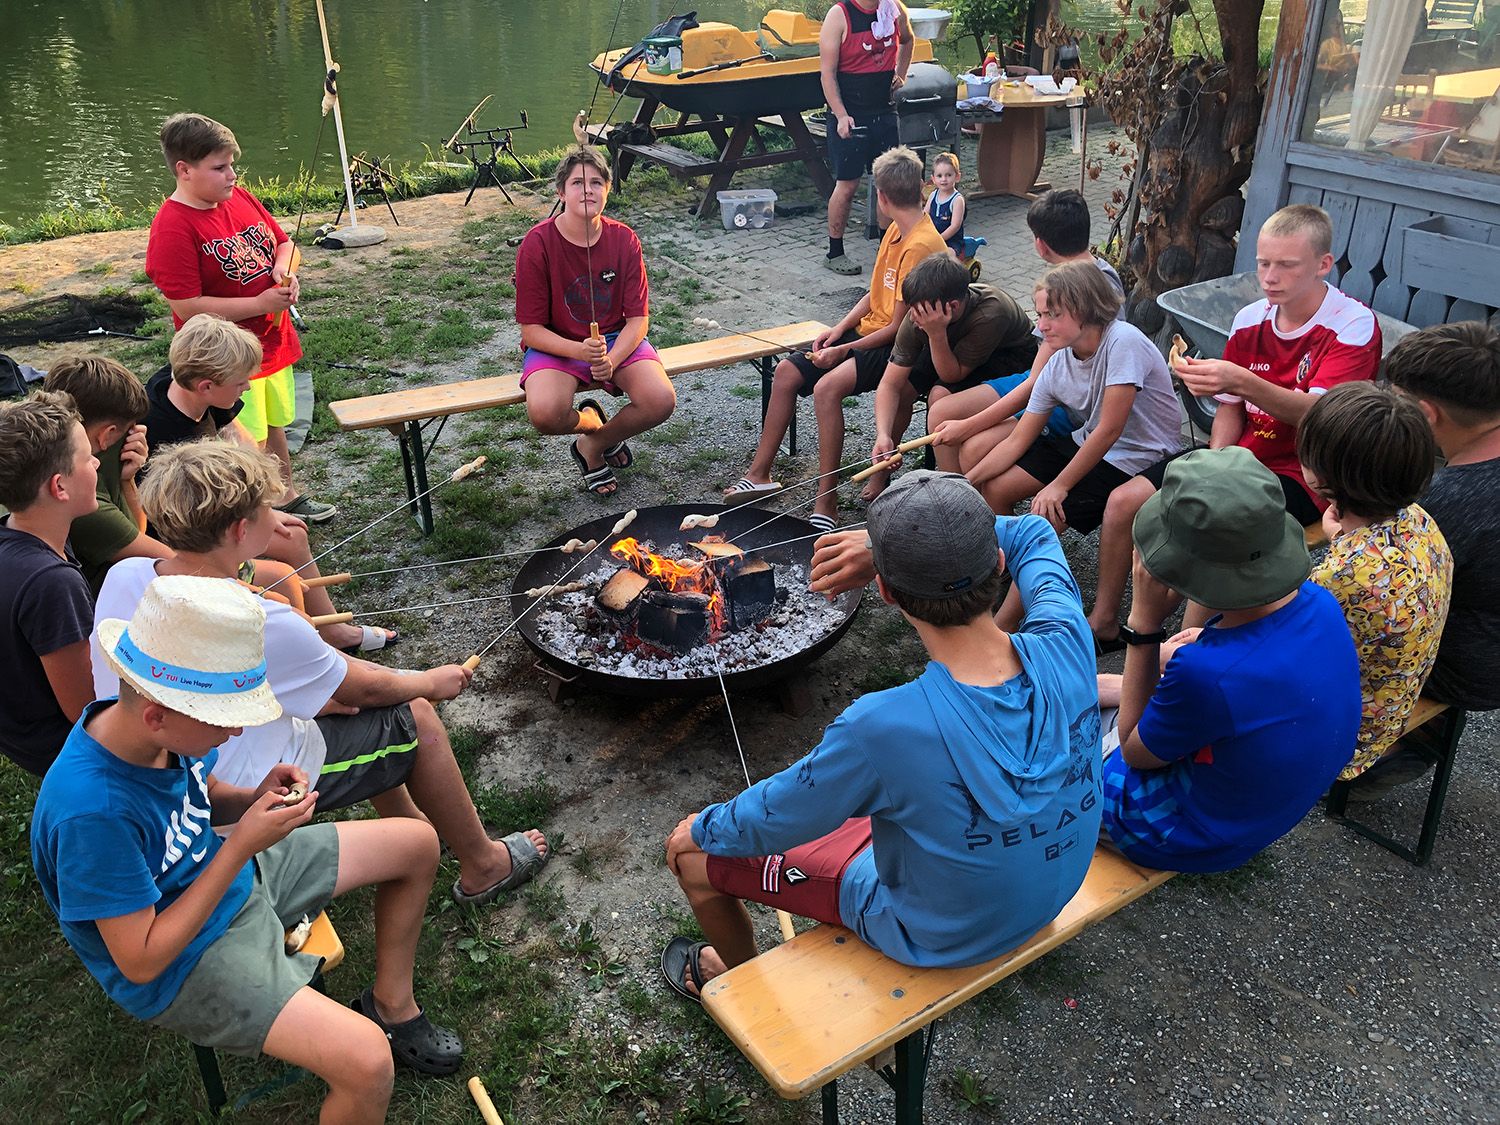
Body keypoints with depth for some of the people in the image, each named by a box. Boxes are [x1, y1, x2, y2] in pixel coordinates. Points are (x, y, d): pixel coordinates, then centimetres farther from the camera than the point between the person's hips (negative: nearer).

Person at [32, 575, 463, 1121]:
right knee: (367, 1063, -27)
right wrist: (244, 845, -30)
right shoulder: (91, 812, -36)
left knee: (417, 844, 11)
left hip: (229, 876, 8)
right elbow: (141, 961, -27)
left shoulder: (167, 727, -13)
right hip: (177, 966, -8)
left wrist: (256, 798, -14)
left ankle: (391, 1006, 28)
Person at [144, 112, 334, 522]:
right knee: (249, 445, -3)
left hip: (272, 342, 8)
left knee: (274, 425, 23)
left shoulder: (239, 198, 3)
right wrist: (260, 303, -22)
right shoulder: (172, 228, -20)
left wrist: (284, 268, -6)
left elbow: (283, 242, 18)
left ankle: (285, 495, 41)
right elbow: (187, 307, -24)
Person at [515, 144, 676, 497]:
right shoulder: (537, 244, -14)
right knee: (545, 413, -34)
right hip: (555, 345, -2)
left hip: (617, 340, 2)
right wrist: (579, 351, -29)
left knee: (661, 401, -26)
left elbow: (638, 318, -6)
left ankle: (593, 445, 6)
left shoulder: (624, 239, -6)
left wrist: (612, 359, -26)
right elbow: (531, 329, -12)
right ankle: (591, 421, 7)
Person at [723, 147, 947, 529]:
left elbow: (899, 327, -20)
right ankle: (760, 474, 7)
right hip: (869, 331, 10)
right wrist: (839, 329, 3)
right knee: (787, 371, -2)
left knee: (827, 387, -31)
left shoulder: (920, 246, -21)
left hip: (898, 347, -10)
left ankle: (826, 502, -24)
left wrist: (845, 350, -15)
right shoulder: (896, 231, 9)